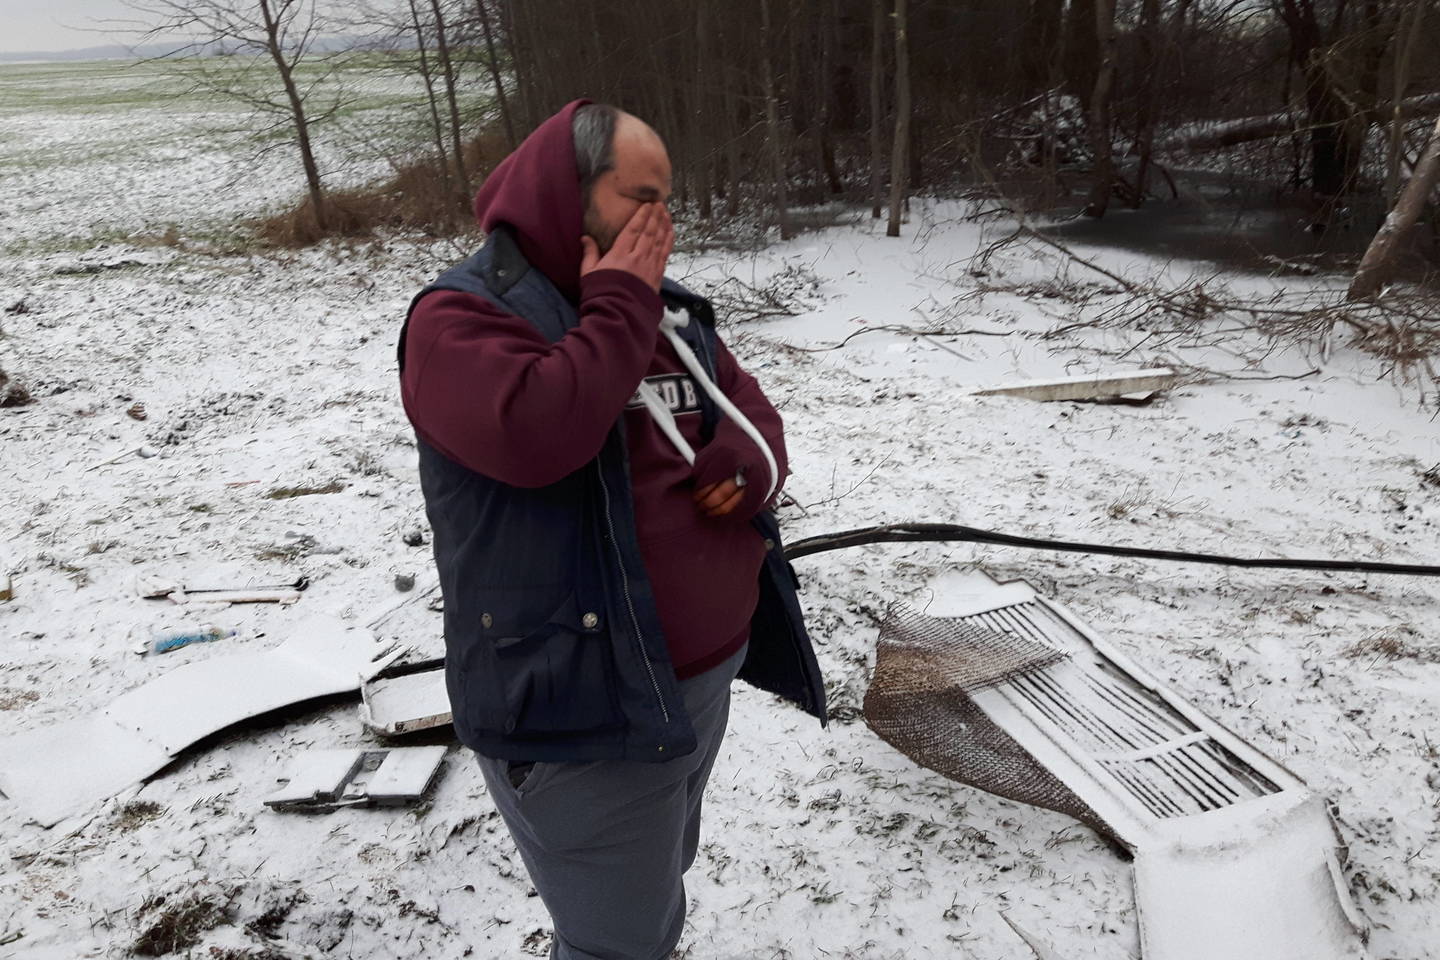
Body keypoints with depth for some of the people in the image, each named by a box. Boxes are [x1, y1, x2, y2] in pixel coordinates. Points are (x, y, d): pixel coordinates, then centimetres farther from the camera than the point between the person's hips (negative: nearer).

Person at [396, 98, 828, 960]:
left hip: (703, 676, 8)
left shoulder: (667, 306, 9)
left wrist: (750, 462, -10)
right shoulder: (460, 317, -13)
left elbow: (751, 410, 14)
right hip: (581, 709, -7)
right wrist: (618, 310, -19)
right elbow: (535, 435, -32)